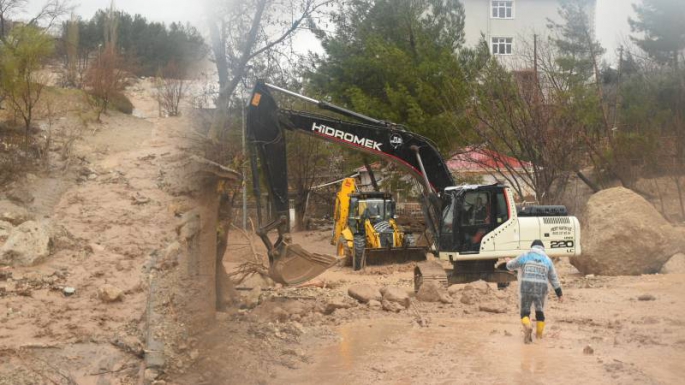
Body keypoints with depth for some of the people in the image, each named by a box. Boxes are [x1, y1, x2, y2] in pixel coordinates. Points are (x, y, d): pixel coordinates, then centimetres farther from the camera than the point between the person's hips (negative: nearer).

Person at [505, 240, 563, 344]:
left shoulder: (524, 256, 3)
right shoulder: (547, 260, 7)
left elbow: (511, 265, 16)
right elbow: (554, 278, 9)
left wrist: (508, 262, 40)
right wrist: (560, 294, 13)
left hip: (526, 288, -2)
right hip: (541, 289, 2)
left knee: (525, 312, 6)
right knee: (540, 311, 21)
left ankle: (527, 327, -23)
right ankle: (539, 333, 26)